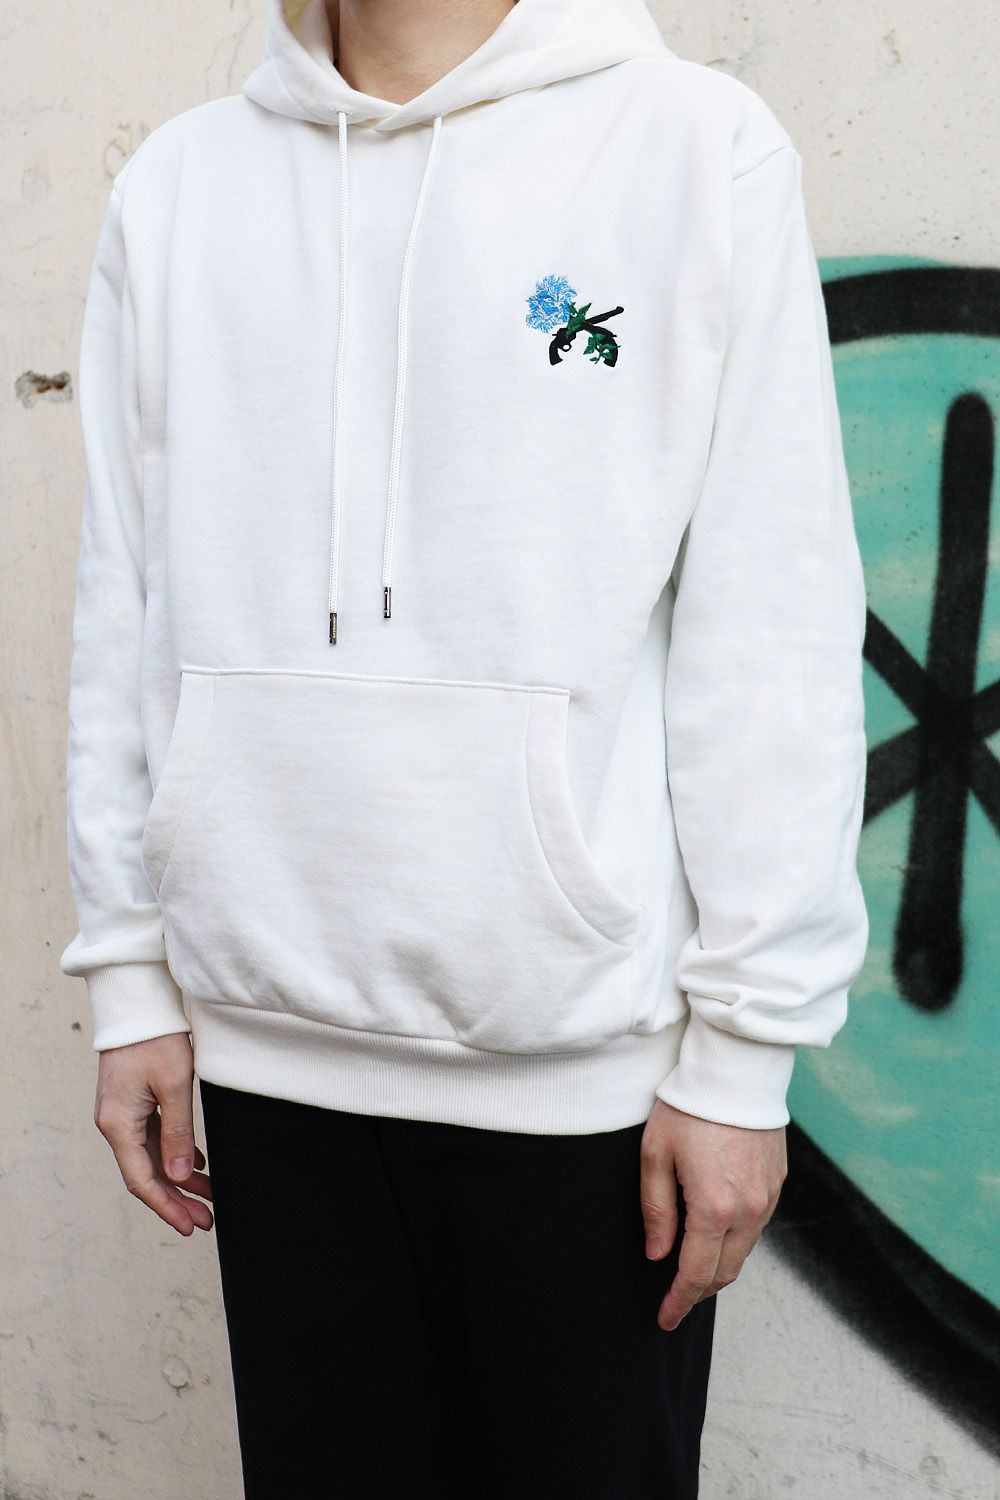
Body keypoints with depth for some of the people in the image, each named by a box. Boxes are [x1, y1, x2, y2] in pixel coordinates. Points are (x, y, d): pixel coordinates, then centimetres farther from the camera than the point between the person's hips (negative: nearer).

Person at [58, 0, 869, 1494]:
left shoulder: (699, 142, -3)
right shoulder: (175, 186, 8)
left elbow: (773, 639, -6)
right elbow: (128, 608, 9)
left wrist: (745, 1049, -7)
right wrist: (132, 974, 7)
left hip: (589, 1051, -2)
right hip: (270, 1041, 3)